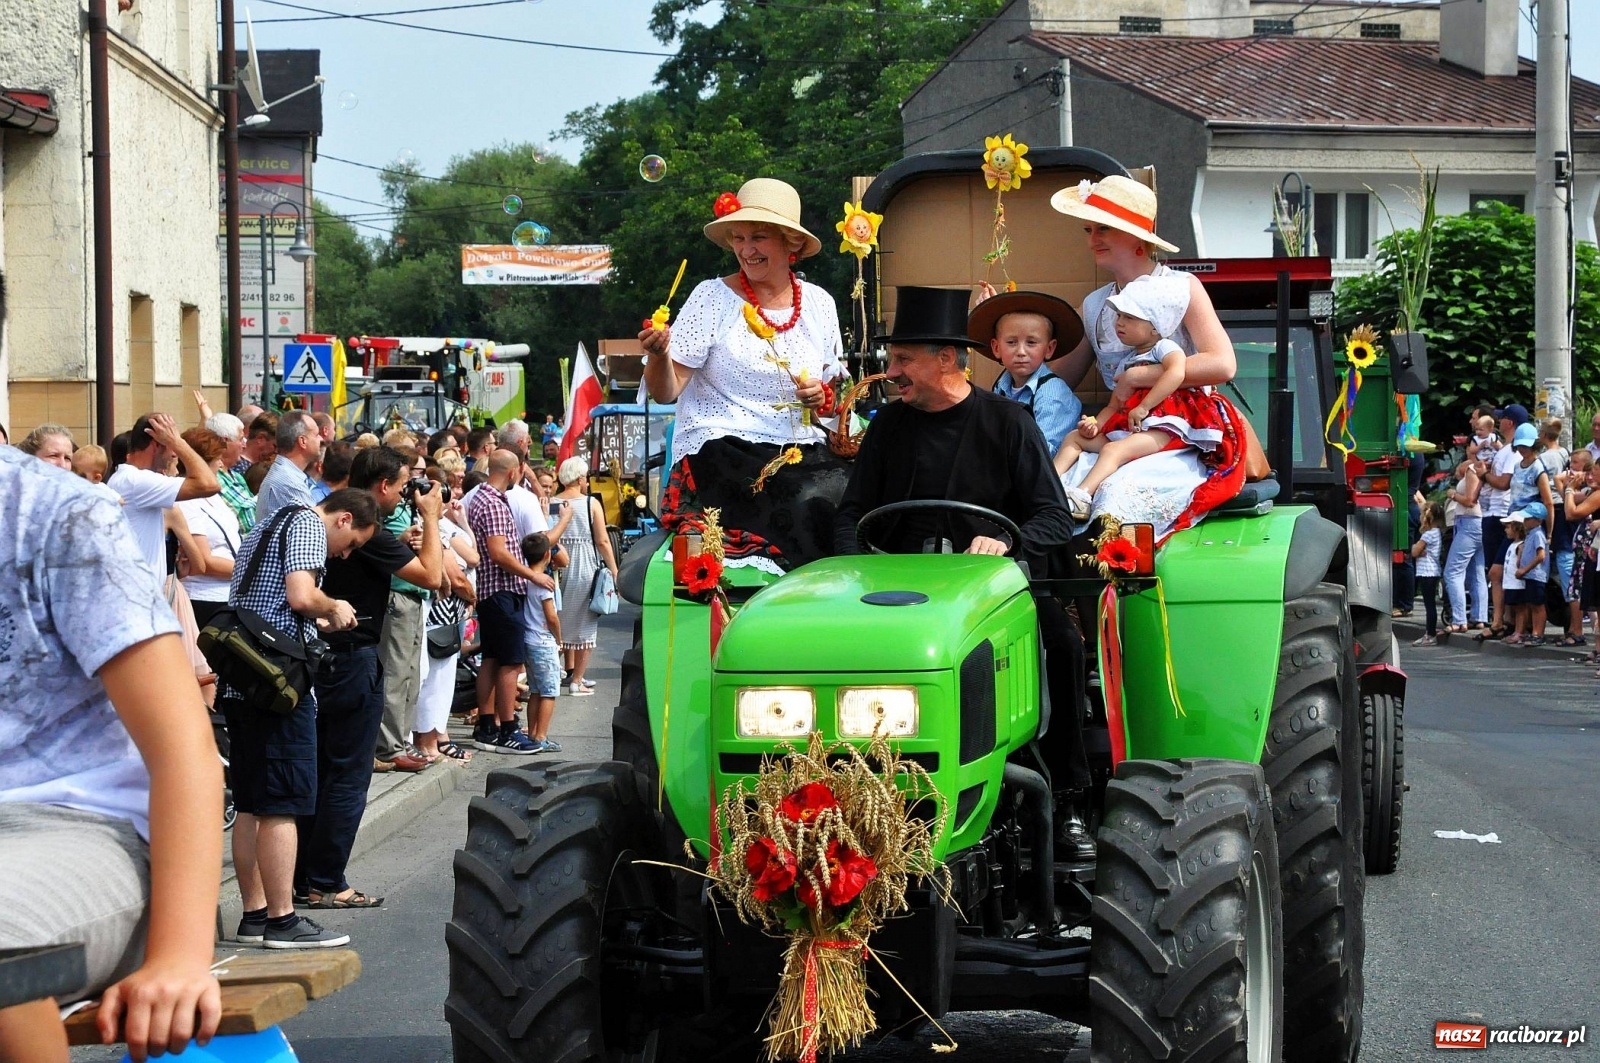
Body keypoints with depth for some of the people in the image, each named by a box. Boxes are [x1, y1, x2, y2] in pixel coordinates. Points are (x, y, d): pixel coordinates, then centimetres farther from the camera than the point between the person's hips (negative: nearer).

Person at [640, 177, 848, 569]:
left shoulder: (818, 304, 13)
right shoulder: (713, 297, 2)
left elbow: (835, 393, 23)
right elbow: (665, 392, -3)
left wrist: (822, 398, 0)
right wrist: (659, 355, -24)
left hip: (800, 456, 4)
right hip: (719, 454, -4)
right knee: (807, 513, -30)